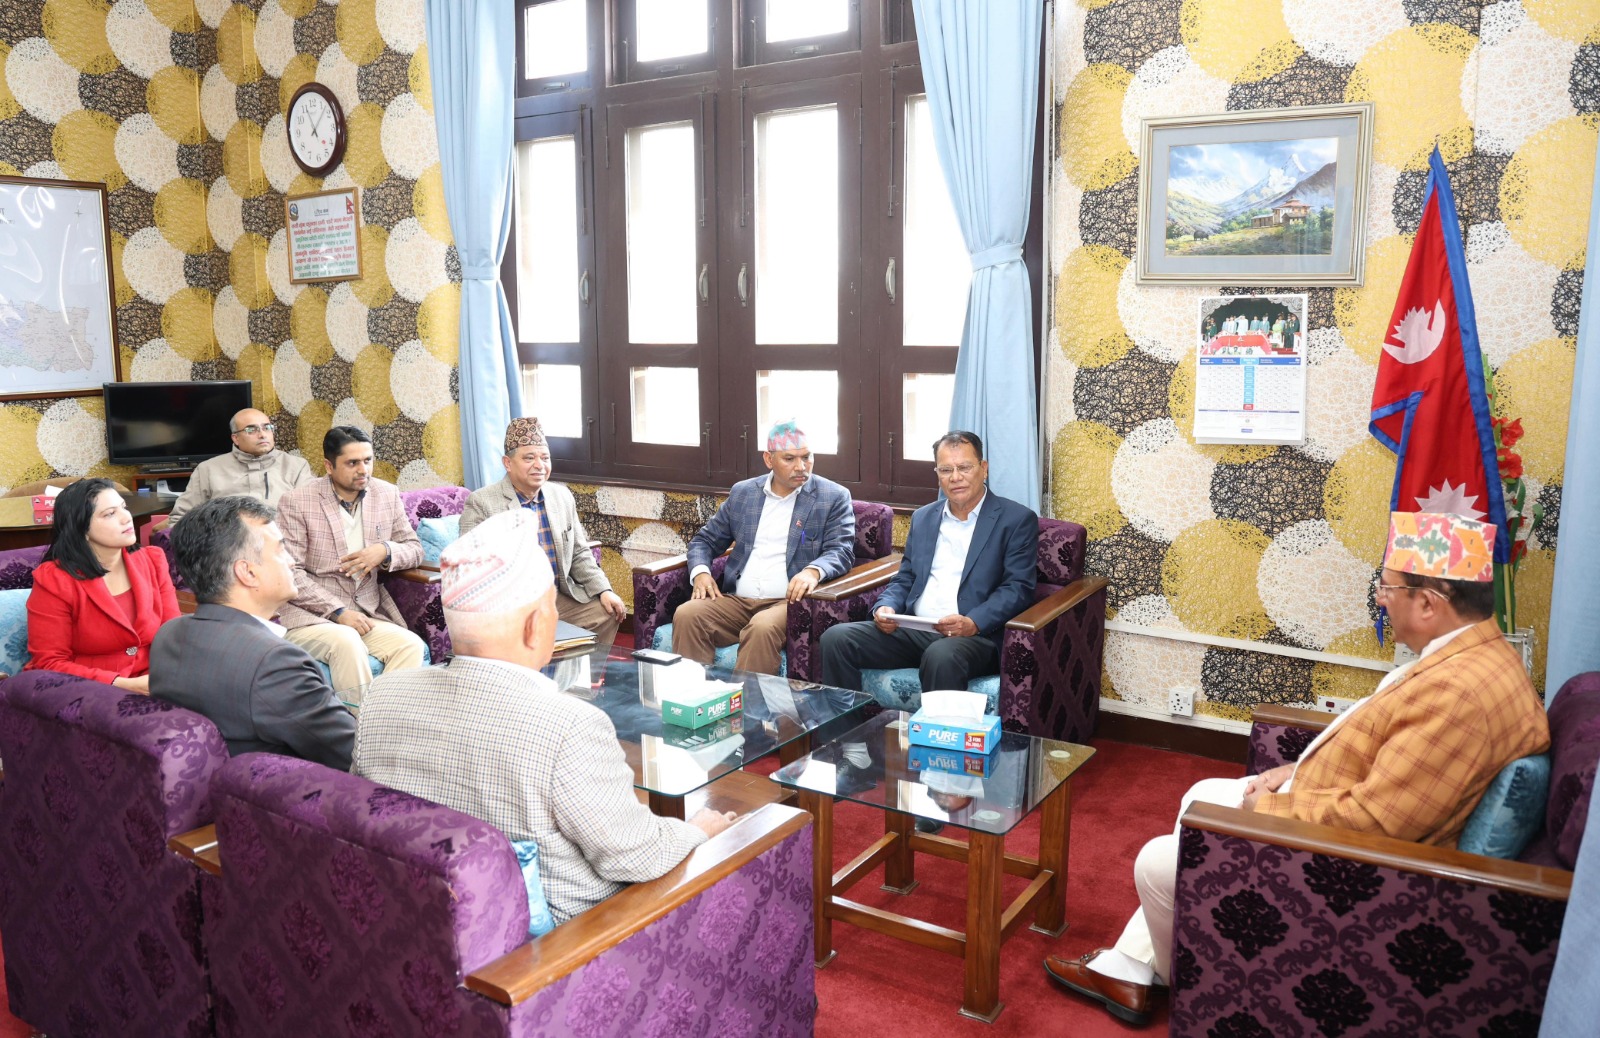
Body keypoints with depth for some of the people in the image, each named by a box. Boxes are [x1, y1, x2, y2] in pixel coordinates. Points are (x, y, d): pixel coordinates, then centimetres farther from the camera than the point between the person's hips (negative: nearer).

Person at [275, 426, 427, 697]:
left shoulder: (387, 494, 10)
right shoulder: (296, 502, -3)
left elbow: (415, 549, 16)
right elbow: (291, 573, -8)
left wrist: (385, 551, -8)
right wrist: (338, 611, -17)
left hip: (368, 613, 4)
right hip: (310, 616, -4)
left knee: (410, 644, -26)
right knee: (347, 642, -35)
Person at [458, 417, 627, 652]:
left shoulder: (562, 496, 11)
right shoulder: (481, 502, -6)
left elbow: (579, 555, 16)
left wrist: (603, 591, 0)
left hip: (560, 597, 6)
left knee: (608, 613, -12)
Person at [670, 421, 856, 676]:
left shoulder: (834, 497, 5)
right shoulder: (742, 492, 16)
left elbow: (841, 551, -5)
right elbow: (705, 540, 20)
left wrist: (813, 571, -28)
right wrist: (700, 572, -3)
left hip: (789, 601, -3)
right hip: (735, 600, 4)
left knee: (763, 627, -36)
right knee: (687, 614, -24)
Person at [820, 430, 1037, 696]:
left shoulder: (1018, 520, 4)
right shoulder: (923, 517, 21)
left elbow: (1018, 588, -5)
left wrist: (973, 623, -20)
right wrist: (886, 607, -1)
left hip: (975, 635, -5)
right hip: (913, 631, 5)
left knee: (942, 656, -39)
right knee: (837, 638, -17)